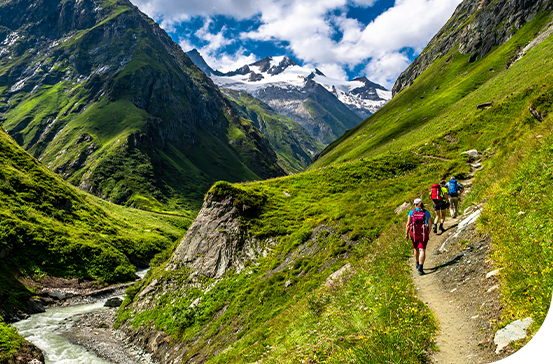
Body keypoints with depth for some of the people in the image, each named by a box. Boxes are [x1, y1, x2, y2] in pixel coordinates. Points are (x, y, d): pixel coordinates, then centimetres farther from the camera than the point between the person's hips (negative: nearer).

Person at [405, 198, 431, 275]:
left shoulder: (412, 212, 0)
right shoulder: (426, 212, 4)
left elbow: (408, 224, -5)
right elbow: (429, 225, 2)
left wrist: (406, 234, -1)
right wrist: (428, 234, 15)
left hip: (414, 233, 1)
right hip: (424, 233, -1)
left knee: (416, 248, 23)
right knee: (422, 250, -2)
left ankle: (417, 264, 41)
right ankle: (420, 267, -18)